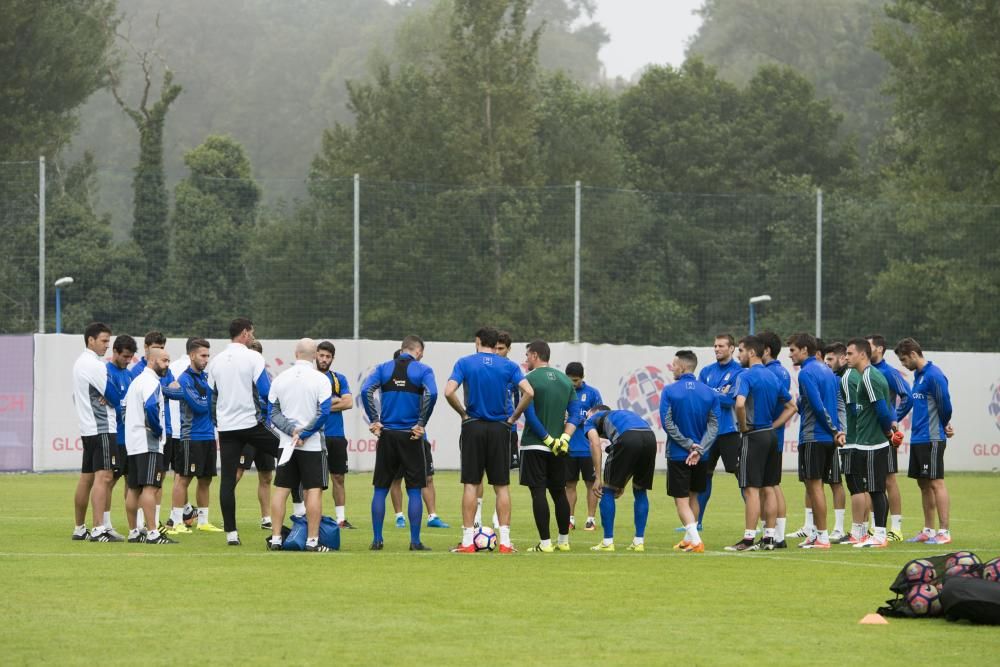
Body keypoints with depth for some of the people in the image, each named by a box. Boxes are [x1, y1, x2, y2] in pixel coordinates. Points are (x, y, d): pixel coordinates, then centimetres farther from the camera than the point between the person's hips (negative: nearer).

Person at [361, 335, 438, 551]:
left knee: (380, 489, 8)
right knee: (414, 490, 3)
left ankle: (377, 540, 7)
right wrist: (421, 424, -10)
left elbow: (366, 390, -7)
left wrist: (374, 421, -3)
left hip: (386, 435, 2)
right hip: (411, 436, -2)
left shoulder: (384, 368, 7)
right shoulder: (422, 370, -1)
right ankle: (415, 541, 2)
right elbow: (431, 394, -18)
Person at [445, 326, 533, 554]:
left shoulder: (465, 363, -1)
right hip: (500, 429, 1)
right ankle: (505, 541, 3)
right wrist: (513, 417, 1)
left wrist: (463, 413, 1)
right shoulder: (509, 366, 2)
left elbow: (449, 392, -13)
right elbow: (528, 392, -9)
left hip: (473, 427, -1)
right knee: (502, 486, 5)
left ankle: (467, 541, 1)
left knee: (471, 484, 2)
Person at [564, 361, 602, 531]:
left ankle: (591, 519, 8)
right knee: (570, 484, 8)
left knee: (591, 483, 3)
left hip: (587, 448, -2)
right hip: (568, 447, 2)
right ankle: (570, 519, 15)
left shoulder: (592, 393, -1)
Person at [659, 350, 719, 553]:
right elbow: (714, 425, -5)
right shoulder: (709, 392, 1)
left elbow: (667, 423, -13)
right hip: (701, 457, 4)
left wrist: (689, 444, -9)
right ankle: (689, 538, 28)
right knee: (693, 496, 21)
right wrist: (698, 449, -11)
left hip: (678, 454, -4)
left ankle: (696, 540, -14)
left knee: (681, 500, 0)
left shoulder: (669, 391, -9)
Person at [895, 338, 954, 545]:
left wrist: (944, 426, 0)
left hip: (932, 439, -9)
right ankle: (928, 530, 18)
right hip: (918, 439, 9)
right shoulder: (918, 375, 15)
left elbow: (945, 403, -15)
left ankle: (944, 531, -8)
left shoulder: (933, 375, -14)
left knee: (936, 482, -8)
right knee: (923, 484, 12)